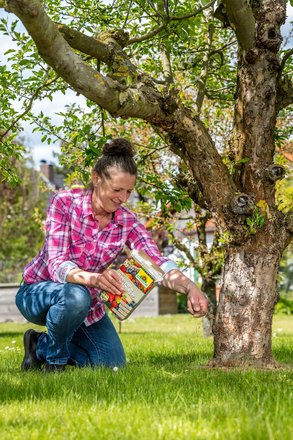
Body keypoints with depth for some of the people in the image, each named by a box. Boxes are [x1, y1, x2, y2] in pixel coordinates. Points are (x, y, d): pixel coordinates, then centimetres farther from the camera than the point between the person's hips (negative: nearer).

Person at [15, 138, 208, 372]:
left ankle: (42, 346, 18)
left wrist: (190, 287, -47)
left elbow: (158, 262, -25)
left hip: (88, 304, 5)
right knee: (76, 296, -38)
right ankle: (55, 359, -9)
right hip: (38, 292, -5)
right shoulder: (64, 202, -24)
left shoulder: (127, 221, -13)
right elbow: (57, 264, -34)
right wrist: (94, 278, -55)